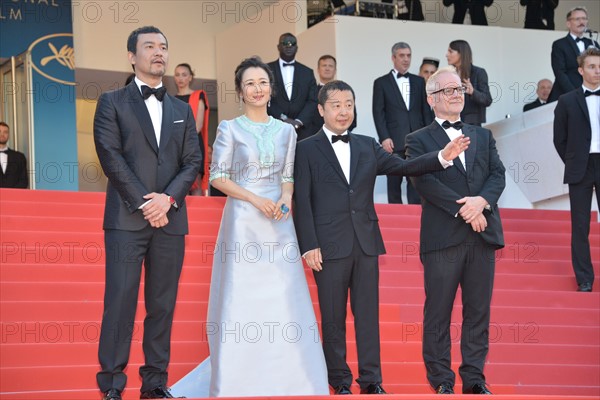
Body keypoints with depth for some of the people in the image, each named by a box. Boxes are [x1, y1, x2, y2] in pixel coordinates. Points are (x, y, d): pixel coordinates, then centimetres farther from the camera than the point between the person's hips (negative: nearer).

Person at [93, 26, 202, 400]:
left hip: (170, 219, 4)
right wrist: (144, 204, -11)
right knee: (120, 300, -8)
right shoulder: (112, 103, 6)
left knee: (163, 304, 3)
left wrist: (168, 198, -8)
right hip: (127, 218, -4)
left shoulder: (182, 110, 18)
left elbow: (194, 161, 10)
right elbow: (111, 156, -4)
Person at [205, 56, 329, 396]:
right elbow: (218, 177, -3)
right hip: (243, 221, -3)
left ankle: (287, 380, 4)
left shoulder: (286, 131, 11)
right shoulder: (230, 129, 1)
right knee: (242, 300, -3)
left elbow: (288, 176, 14)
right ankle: (240, 382, 3)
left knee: (284, 300, -1)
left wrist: (286, 198, -7)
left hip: (278, 223, 3)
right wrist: (255, 200, -14)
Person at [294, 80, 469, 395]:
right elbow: (302, 202, -4)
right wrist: (309, 246, -12)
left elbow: (404, 167, 4)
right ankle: (340, 381, 14)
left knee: (368, 313, 6)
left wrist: (443, 157, -12)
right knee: (333, 317, 4)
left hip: (366, 243, 3)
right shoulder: (307, 149, 1)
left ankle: (371, 380, 11)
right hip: (329, 246, -3)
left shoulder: (368, 147, 13)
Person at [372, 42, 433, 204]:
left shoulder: (419, 81, 14)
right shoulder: (381, 83, 4)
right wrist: (384, 138, -10)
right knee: (394, 181, 2)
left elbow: (426, 110, 13)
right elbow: (378, 113, -1)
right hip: (394, 141, -2)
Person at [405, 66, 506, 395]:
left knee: (478, 311, 6)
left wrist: (481, 201, -13)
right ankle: (441, 381, 7)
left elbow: (498, 175, 7)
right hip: (442, 237, -4)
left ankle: (474, 378, 12)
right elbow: (424, 181, -9)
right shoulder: (419, 140, 5)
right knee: (438, 312, 0)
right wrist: (462, 210, -17)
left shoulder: (483, 136, 19)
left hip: (482, 234, 4)